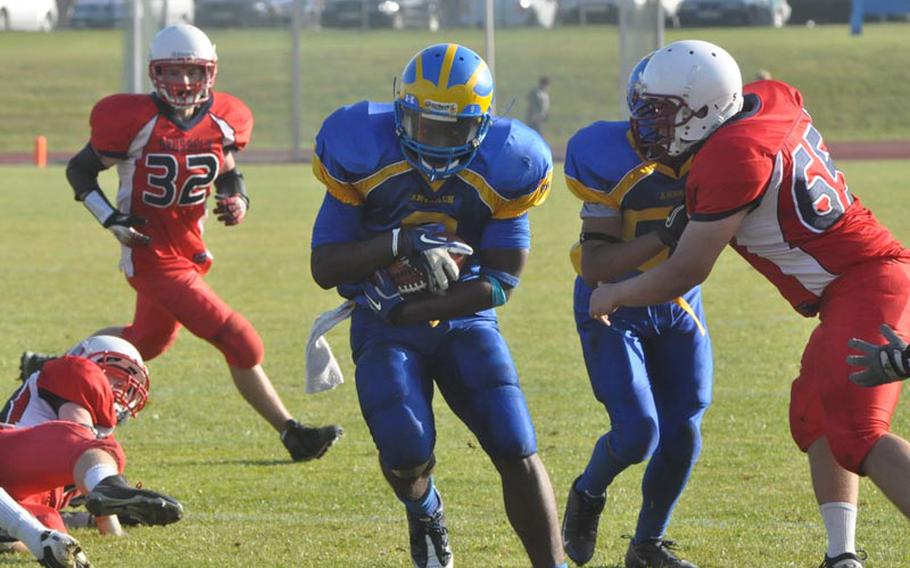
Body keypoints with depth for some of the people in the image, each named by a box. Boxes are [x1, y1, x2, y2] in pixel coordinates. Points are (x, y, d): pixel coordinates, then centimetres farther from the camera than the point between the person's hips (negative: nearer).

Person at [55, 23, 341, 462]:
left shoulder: (224, 121, -1)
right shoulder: (136, 121, -17)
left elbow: (227, 173, 17)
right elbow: (80, 170, -5)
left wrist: (237, 199, -6)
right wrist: (113, 220, -17)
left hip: (189, 250, 7)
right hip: (151, 256, -7)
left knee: (148, 341, 27)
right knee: (242, 345, -10)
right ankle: (292, 435, -1)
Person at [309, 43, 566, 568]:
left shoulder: (503, 168, -13)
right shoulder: (363, 155, -15)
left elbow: (500, 282, -9)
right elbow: (325, 267, -14)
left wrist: (410, 309, -16)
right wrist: (401, 243, -29)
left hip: (464, 321, 1)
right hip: (385, 329, -1)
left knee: (517, 451, -11)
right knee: (406, 451, -19)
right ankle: (425, 514, 17)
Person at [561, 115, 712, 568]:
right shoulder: (614, 161, -25)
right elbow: (595, 267, -26)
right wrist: (665, 235, -37)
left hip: (678, 306, 5)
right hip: (613, 307, -5)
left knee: (682, 433, 2)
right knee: (637, 434, -13)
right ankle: (587, 497, 22)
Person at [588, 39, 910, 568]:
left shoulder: (733, 159, -18)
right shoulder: (769, 98, 6)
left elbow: (687, 272, -12)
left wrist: (613, 295, 5)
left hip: (864, 285, -10)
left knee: (857, 435, -18)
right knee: (815, 419, 19)